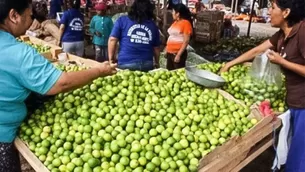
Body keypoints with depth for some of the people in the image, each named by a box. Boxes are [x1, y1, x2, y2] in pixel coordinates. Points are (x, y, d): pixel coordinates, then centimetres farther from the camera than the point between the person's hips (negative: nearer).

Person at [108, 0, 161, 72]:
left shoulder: (122, 20, 5)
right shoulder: (153, 25, 11)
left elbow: (112, 40, -1)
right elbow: (156, 48, 14)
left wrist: (111, 58, 7)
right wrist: (156, 63, 27)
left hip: (126, 63, -2)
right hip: (147, 64, 2)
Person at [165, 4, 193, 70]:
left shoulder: (186, 23, -11)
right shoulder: (175, 22, 11)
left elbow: (186, 41, -15)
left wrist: (178, 55, -18)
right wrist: (167, 50, 13)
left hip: (178, 54, -8)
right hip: (170, 53, 8)